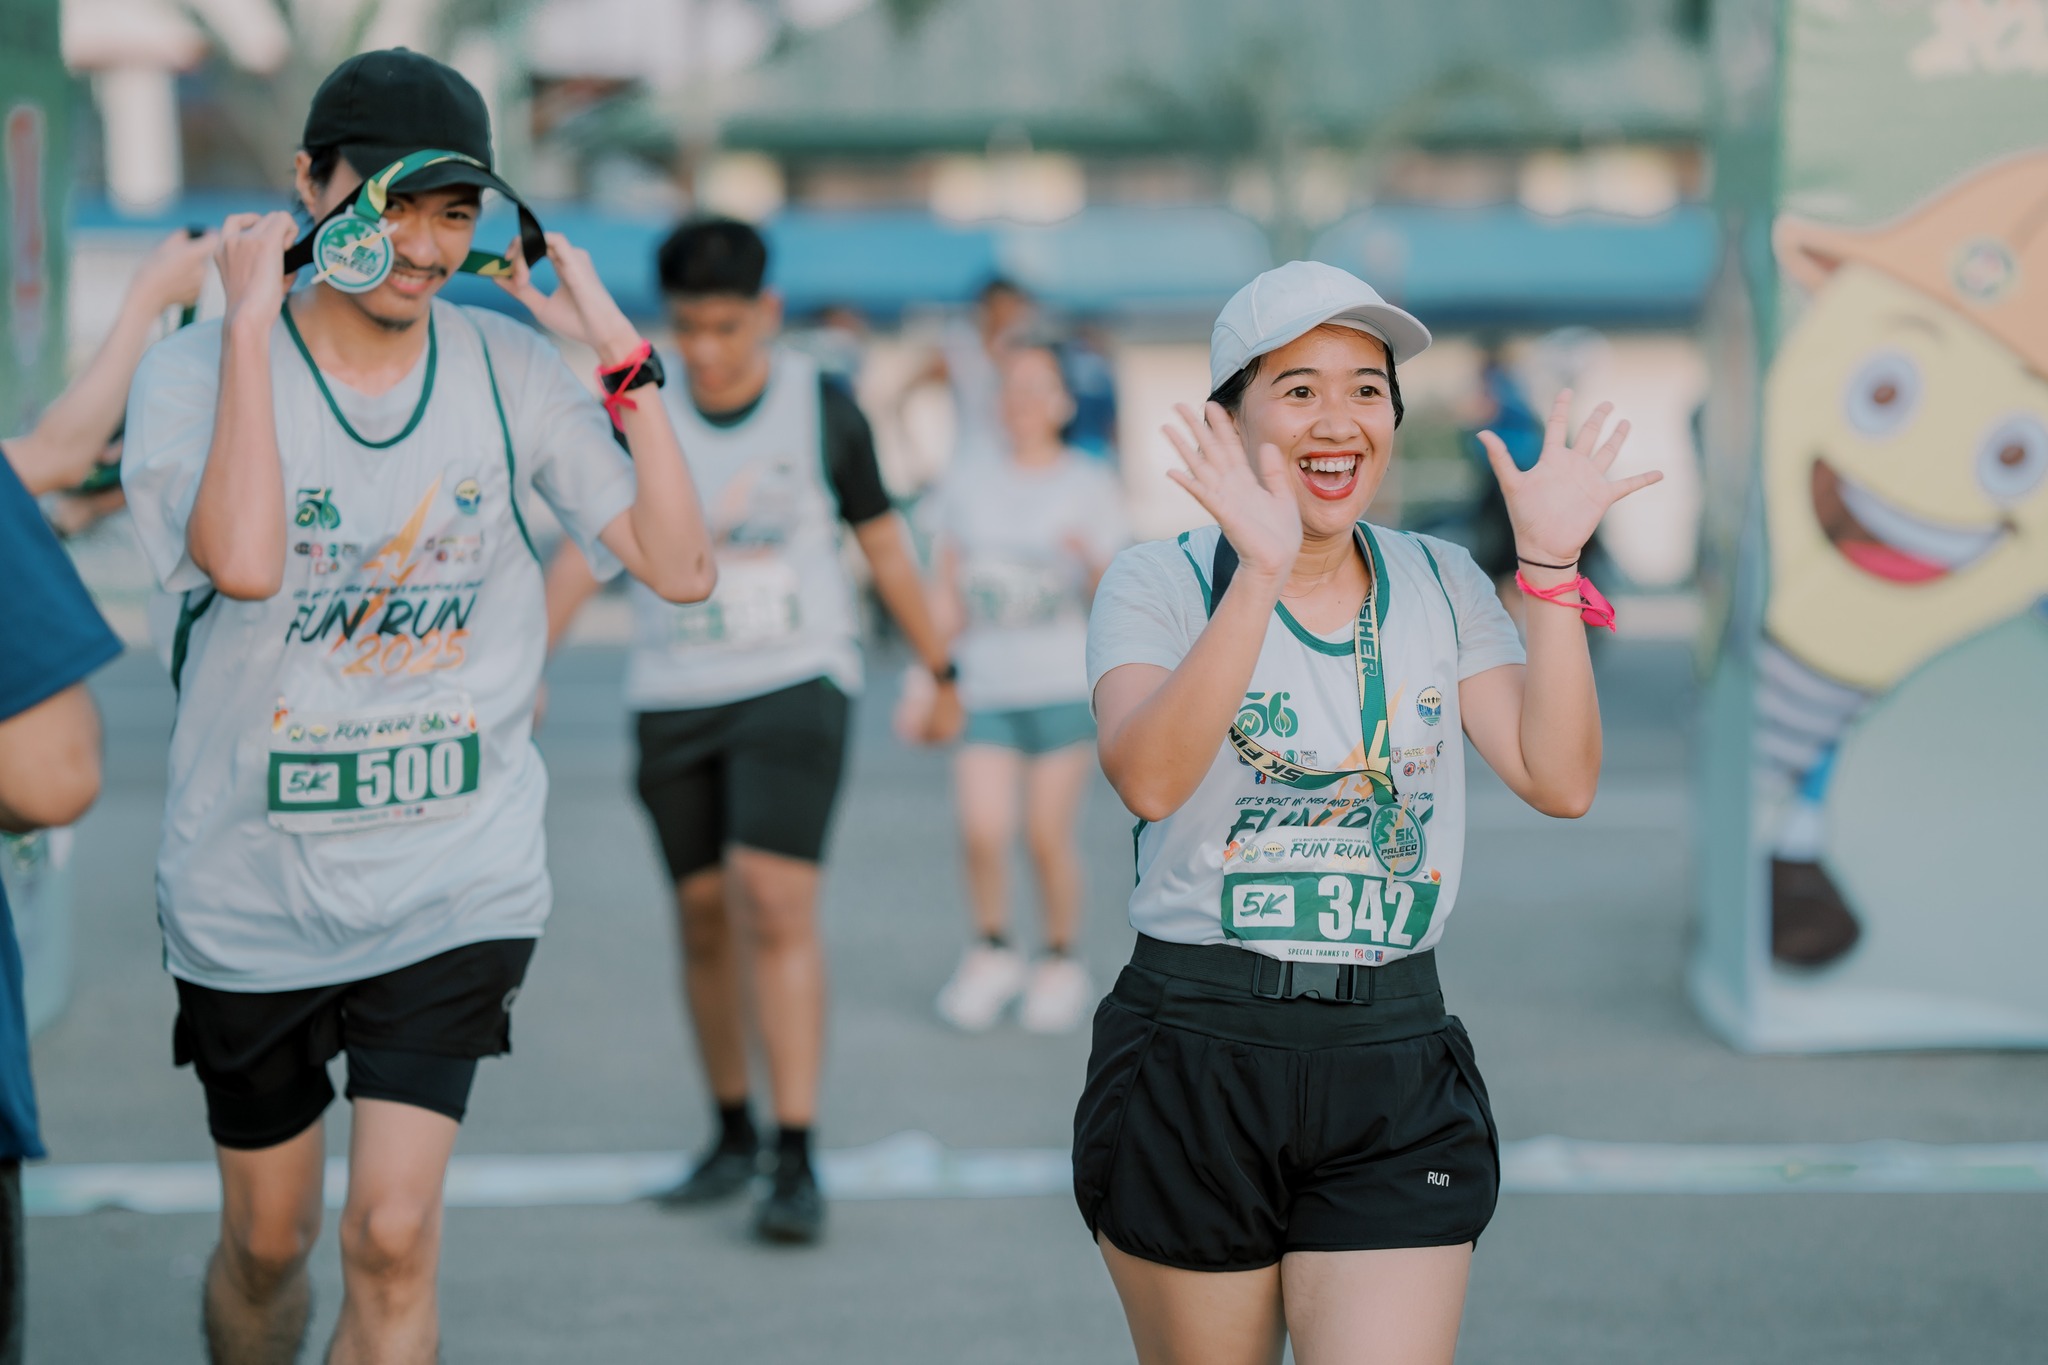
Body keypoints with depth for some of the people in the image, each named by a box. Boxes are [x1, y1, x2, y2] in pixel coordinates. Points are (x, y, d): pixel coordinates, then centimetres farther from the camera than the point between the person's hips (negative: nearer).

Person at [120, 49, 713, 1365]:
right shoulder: (198, 372, -10)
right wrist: (250, 321, -25)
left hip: (457, 886, 1)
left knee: (393, 1239, -10)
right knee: (266, 1241, 13)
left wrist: (623, 354, -12)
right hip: (252, 895, 0)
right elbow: (242, 564, -30)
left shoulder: (510, 369, -2)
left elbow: (681, 566, -5)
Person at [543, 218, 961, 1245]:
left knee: (775, 901, -16)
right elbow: (585, 549, 0)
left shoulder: (822, 409, -2)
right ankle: (732, 1133, 25)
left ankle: (796, 1161, -15)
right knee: (705, 916, 8)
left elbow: (884, 546, 9)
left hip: (794, 685, -3)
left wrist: (940, 672, 16)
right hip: (673, 697, 3)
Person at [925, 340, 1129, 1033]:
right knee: (983, 829, -13)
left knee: (1048, 837, -2)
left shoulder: (1090, 487, 2)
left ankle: (1062, 962, 18)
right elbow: (946, 594, 14)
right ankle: (991, 953, 8)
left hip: (1064, 684, -2)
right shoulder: (967, 486, 10)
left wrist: (1093, 558, -24)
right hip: (986, 689, 2)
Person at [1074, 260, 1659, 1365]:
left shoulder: (1441, 585, 8)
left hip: (1399, 1076, 2)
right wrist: (1259, 578, -32)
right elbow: (1147, 778, -23)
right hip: (1194, 1057, -2)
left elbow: (1561, 782, -5)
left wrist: (1549, 567, -13)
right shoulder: (1157, 584, -3)